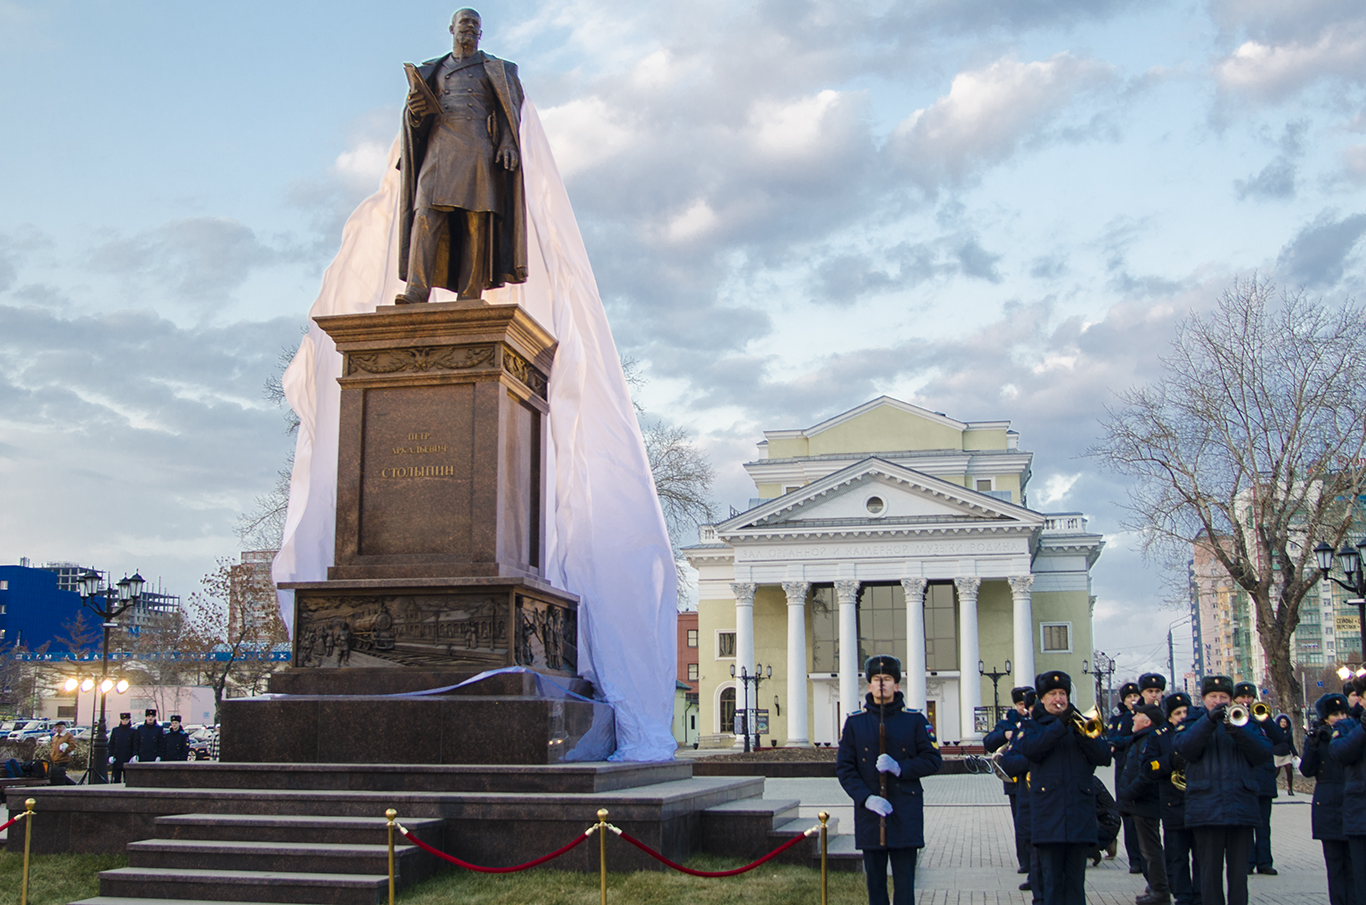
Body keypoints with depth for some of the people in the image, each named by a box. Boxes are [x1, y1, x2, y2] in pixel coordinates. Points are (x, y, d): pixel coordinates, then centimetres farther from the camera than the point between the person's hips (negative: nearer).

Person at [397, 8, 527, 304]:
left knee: (476, 223, -10)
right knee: (427, 214, -16)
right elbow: (415, 117, 19)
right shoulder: (432, 71, 25)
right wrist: (414, 108, -6)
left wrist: (508, 144, -10)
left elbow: (510, 111, 9)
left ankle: (470, 296, -13)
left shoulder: (495, 69, 20)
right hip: (440, 149, 1)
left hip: (479, 150, -1)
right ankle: (416, 291, -25)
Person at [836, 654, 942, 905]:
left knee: (905, 883, -1)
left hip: (906, 815, -1)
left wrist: (899, 767, -14)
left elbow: (933, 761, 2)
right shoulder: (855, 722, 4)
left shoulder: (915, 720, 3)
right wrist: (866, 798, -13)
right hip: (869, 813, 1)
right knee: (875, 883, 7)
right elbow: (844, 768, 2)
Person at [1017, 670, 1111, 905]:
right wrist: (1060, 725, -17)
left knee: (1076, 876, 2)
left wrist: (1081, 734, -13)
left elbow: (1104, 757, 2)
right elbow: (1028, 748, -12)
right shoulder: (1034, 726, 11)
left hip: (1080, 812, 2)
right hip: (1048, 812, -2)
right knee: (1052, 877, -1)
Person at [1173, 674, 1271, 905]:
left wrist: (1238, 731, -16)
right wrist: (1209, 720, -20)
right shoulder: (1193, 722, 10)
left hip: (1241, 806, 2)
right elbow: (1184, 749, -11)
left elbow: (1264, 754, -1)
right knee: (1210, 869, 1)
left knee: (1239, 868, 4)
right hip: (1206, 807, -2)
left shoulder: (1244, 721, 15)